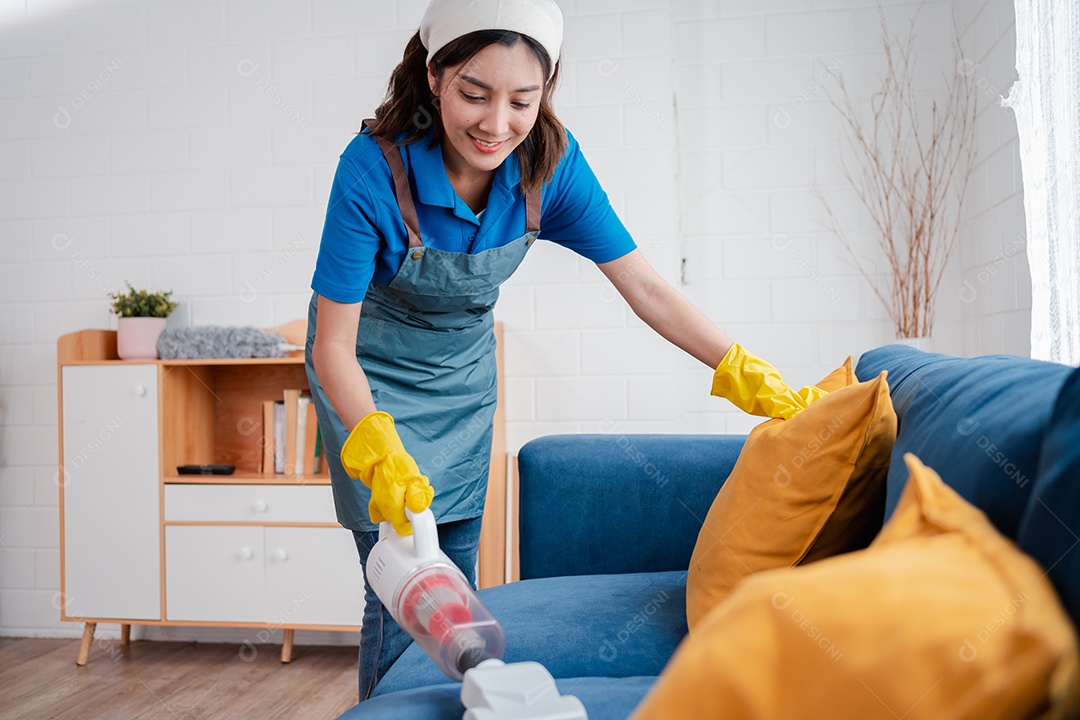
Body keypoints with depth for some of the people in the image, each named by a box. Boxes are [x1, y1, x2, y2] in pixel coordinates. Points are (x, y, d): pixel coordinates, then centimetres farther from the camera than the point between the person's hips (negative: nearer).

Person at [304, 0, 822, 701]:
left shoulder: (551, 163, -20)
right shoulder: (374, 170, -31)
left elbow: (645, 286, -17)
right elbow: (335, 344, -27)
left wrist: (758, 382, -23)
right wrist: (380, 452, -43)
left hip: (463, 372, 4)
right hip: (371, 376, -3)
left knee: (457, 576, 10)